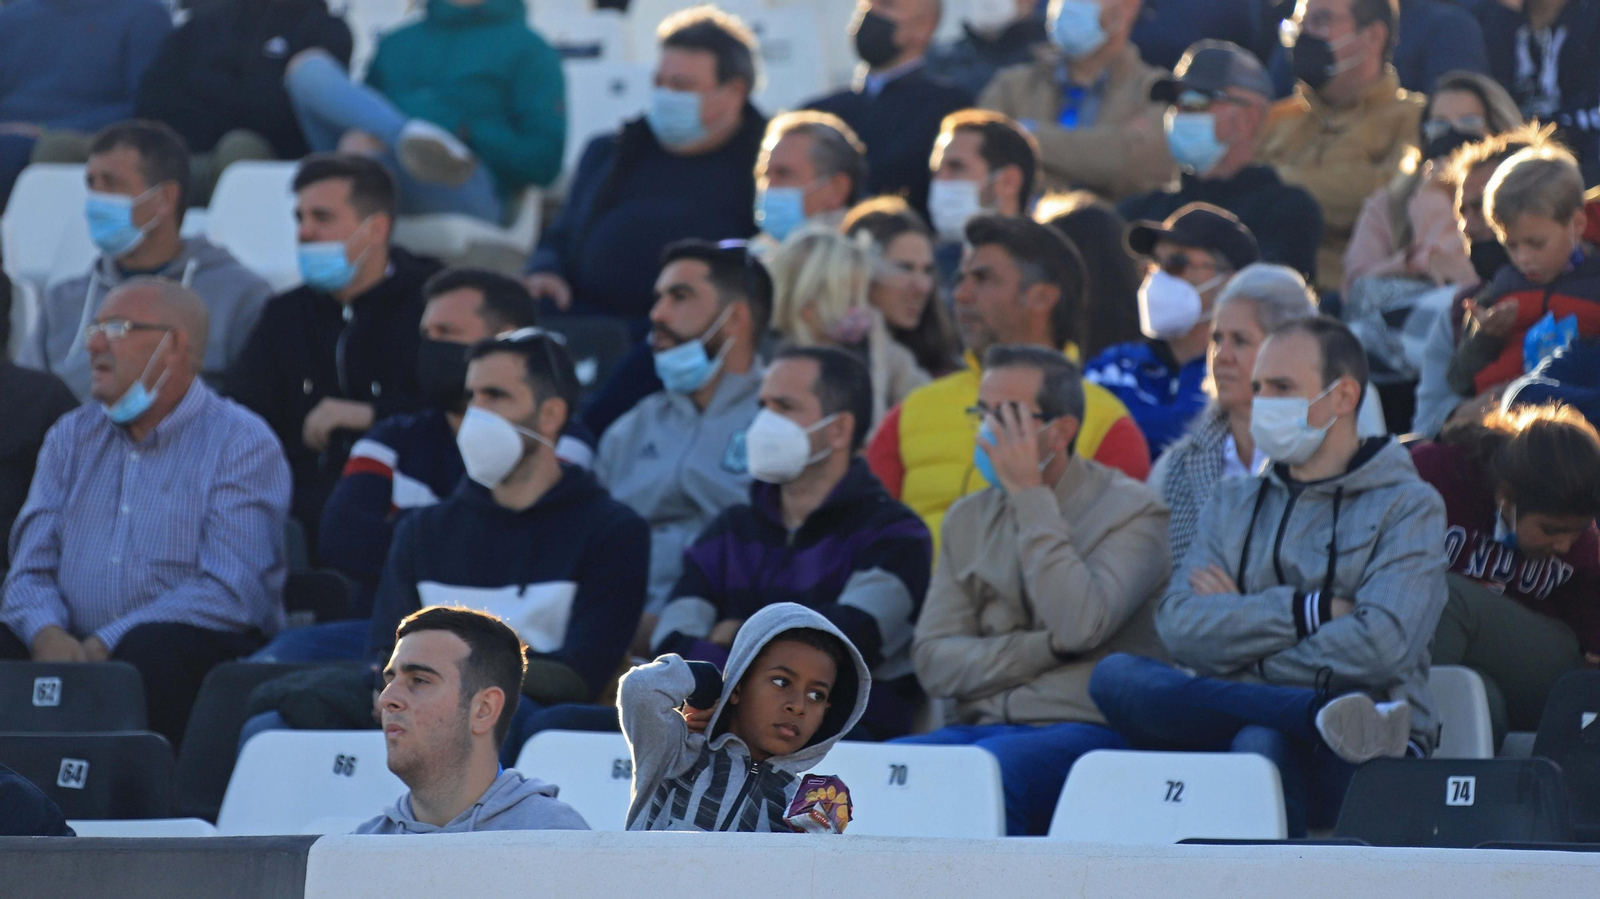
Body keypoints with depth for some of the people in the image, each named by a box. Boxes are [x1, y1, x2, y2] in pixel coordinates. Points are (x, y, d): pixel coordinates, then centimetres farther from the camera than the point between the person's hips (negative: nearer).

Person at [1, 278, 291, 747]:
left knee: (150, 651, -37)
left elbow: (232, 592, -13)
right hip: (74, 645, 4)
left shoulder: (244, 444, -1)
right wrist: (47, 635, -14)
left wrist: (105, 645, -20)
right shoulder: (72, 436, 18)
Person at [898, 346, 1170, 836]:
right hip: (981, 725, 5)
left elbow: (1078, 626, -16)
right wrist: (1045, 648, -8)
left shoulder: (1131, 511, 2)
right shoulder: (968, 518, 18)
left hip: (1085, 727, -5)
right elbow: (934, 661, 8)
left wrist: (1031, 495, -10)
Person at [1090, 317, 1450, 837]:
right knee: (1115, 675, -24)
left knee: (1262, 744, -39)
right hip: (1227, 731, 5)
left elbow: (1380, 646, -10)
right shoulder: (1235, 504, 23)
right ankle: (1324, 713, -33)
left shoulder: (1408, 506, 8)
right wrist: (1313, 611, -7)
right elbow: (1180, 628, 3)